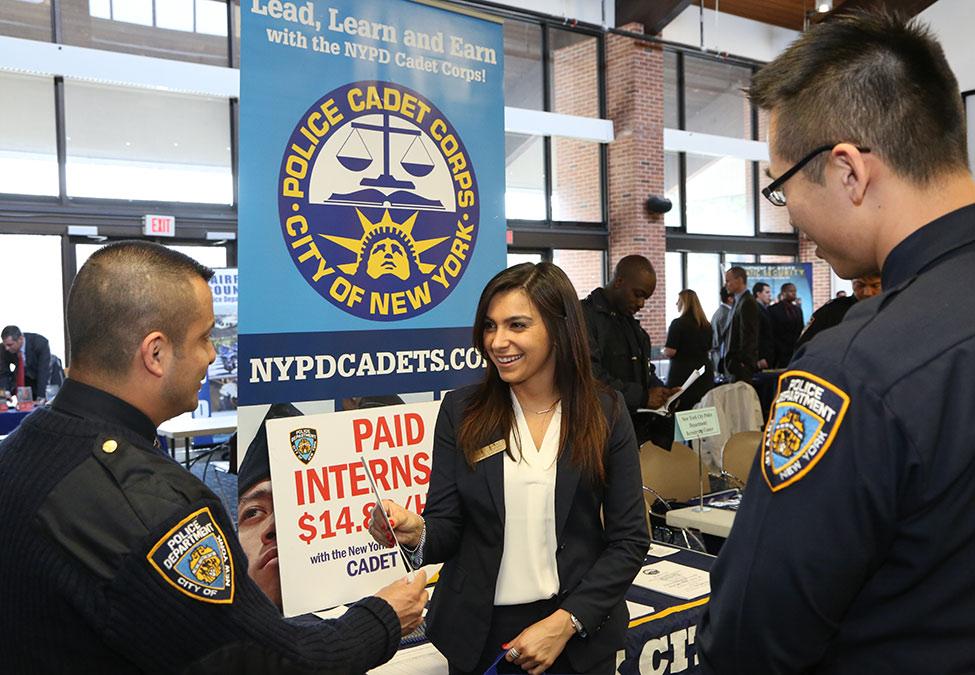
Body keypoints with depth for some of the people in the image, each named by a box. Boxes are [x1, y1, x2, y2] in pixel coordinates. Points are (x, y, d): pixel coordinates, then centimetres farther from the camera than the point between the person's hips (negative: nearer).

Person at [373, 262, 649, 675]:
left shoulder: (605, 413, -7)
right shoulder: (461, 410, -5)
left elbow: (629, 540, -5)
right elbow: (446, 526, -4)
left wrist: (564, 623, -13)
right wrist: (417, 532, -26)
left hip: (579, 631, -1)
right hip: (478, 630, 1)